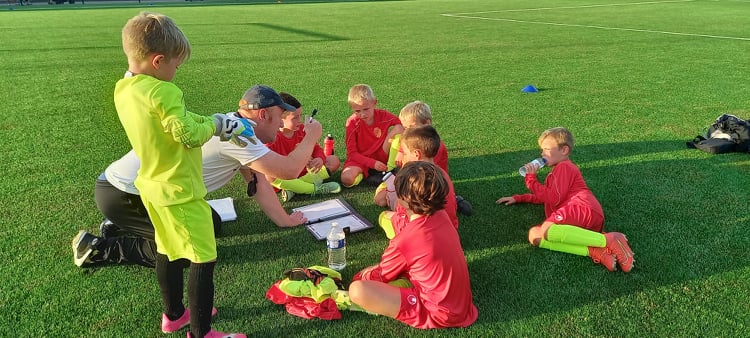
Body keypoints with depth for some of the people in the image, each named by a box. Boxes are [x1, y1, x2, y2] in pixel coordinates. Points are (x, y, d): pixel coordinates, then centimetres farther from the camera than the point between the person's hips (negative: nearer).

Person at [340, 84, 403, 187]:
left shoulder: (383, 116, -10)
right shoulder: (352, 122, -14)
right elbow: (352, 153, -14)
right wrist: (373, 163, -26)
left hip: (381, 157, 2)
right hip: (361, 159, -2)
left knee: (397, 128, -17)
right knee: (346, 179, -33)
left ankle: (389, 169, -12)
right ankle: (363, 174, 0)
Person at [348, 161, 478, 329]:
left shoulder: (403, 241, -25)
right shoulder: (442, 216, -3)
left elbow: (381, 276, -4)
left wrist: (360, 276, 17)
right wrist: (380, 267, 15)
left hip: (438, 313, -8)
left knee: (357, 290, -21)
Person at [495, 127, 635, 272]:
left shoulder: (564, 167, 7)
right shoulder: (558, 170, 41)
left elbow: (553, 199, -5)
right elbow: (544, 197, 49)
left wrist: (531, 178, 3)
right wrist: (517, 198, 41)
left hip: (584, 208, -9)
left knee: (547, 230, -36)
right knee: (534, 235, -13)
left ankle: (609, 240, -33)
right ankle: (594, 252, -28)